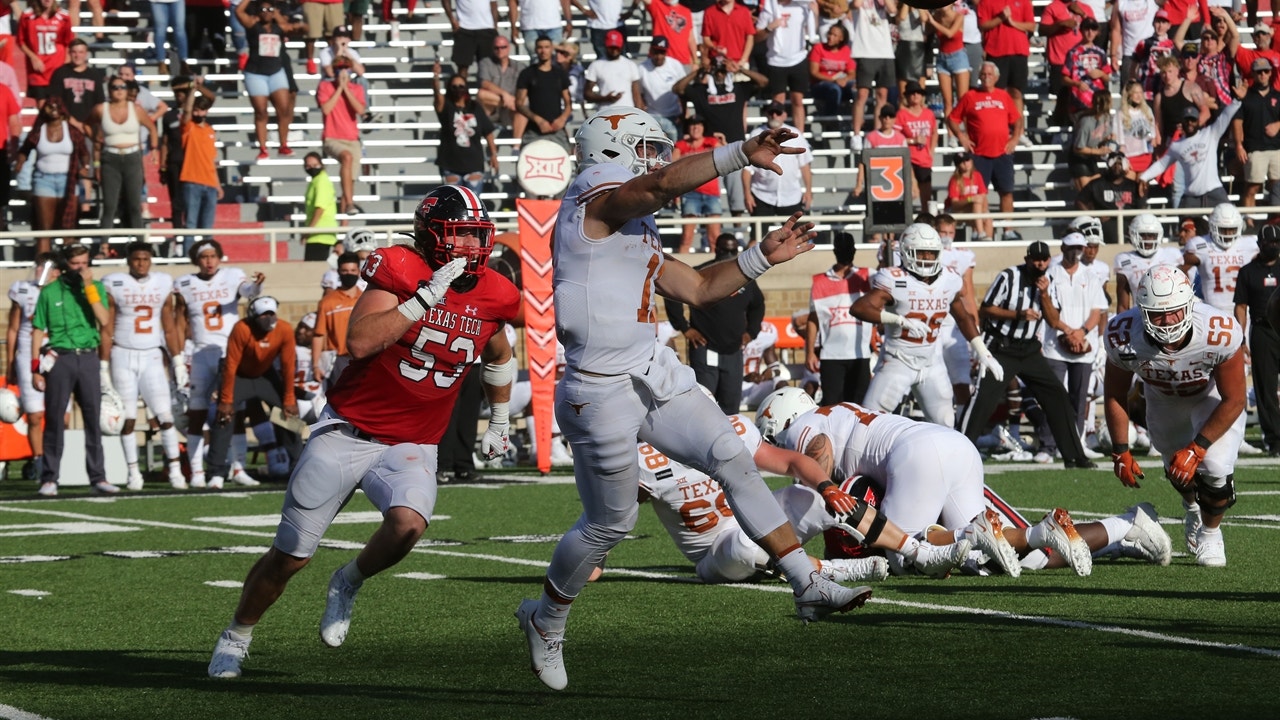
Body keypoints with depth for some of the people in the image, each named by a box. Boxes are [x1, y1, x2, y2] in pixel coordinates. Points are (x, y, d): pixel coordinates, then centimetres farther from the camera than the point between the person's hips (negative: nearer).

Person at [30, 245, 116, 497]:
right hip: (59, 358, -2)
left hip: (88, 358, 2)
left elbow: (104, 322, -4)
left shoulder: (96, 288, 10)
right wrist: (36, 368, -1)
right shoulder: (49, 292, 5)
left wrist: (89, 287, -9)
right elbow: (38, 331, 5)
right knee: (55, 420, -3)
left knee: (94, 419, 0)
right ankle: (49, 479, 0)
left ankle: (98, 478, 5)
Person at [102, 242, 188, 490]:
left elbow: (169, 328, 12)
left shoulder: (163, 284, 5)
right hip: (124, 356, -2)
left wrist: (178, 362, 10)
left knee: (165, 414, -7)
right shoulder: (115, 285, -4)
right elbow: (107, 331, -3)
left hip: (152, 357, 2)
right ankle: (133, 473, 7)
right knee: (128, 418, 1)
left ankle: (175, 470, -6)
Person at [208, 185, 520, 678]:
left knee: (408, 523, -30)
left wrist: (499, 421, 29)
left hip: (411, 447, 3)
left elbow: (499, 357, 24)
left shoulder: (492, 296, 0)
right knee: (291, 555, 3)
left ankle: (348, 583, 3)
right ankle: (236, 636, 28)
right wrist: (426, 296, -30)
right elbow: (360, 342, -28)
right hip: (348, 430, -3)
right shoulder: (399, 271, -14)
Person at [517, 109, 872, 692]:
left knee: (735, 463, -4)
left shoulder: (634, 227, 19)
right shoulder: (598, 197, -9)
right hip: (602, 392, -9)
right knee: (610, 522, 3)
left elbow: (698, 289, 24)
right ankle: (546, 618, 27)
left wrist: (762, 256, 15)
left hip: (654, 375, 9)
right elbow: (664, 184, -30)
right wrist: (741, 156, -34)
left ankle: (809, 587, -5)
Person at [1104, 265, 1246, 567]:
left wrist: (1197, 449, -26)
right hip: (1163, 400, 2)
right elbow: (1115, 395, -12)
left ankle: (1210, 533, 16)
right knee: (1180, 472, 10)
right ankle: (1192, 505, 50)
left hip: (1213, 397, -2)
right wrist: (1120, 452, -14)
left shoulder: (1220, 334, -41)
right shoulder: (1124, 338, -34)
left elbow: (1234, 401, -25)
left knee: (1215, 470, -17)